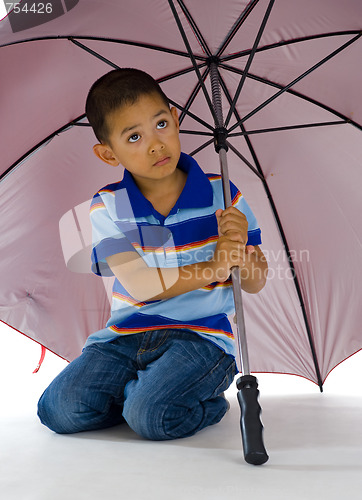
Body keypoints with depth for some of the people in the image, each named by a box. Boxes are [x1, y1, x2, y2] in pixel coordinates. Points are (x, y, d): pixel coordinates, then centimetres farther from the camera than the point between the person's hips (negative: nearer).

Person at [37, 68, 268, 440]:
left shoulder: (222, 196, -3)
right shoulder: (108, 207, -1)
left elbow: (256, 283, 1)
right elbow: (138, 283, -12)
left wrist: (239, 252, -21)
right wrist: (210, 268, -22)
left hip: (200, 334, -2)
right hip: (125, 335, 3)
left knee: (152, 417, -26)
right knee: (59, 409, -15)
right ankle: (144, 387, 10)